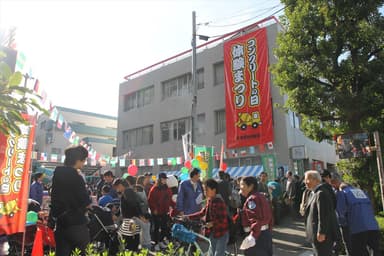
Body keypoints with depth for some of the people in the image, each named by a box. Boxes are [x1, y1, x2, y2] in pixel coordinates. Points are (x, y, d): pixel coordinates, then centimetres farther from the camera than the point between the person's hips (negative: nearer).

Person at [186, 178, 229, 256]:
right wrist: (188, 217, 7)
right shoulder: (209, 200, 5)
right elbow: (202, 213, 12)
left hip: (221, 233, -8)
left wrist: (212, 223, -35)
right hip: (212, 232, 8)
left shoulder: (219, 201, -20)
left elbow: (223, 219, -22)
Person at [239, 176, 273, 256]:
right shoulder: (261, 196, 13)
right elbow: (268, 216, 16)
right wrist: (269, 231, 23)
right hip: (265, 233, 10)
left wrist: (252, 236, -32)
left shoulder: (252, 199, -17)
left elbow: (256, 219, -27)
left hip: (257, 235, -10)